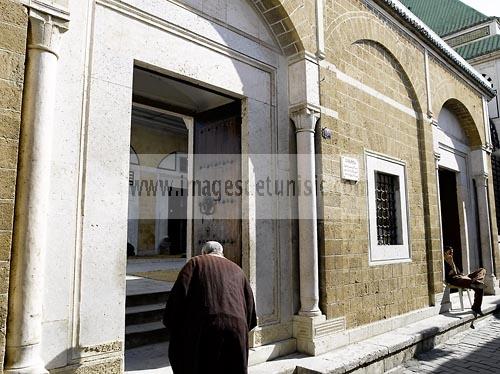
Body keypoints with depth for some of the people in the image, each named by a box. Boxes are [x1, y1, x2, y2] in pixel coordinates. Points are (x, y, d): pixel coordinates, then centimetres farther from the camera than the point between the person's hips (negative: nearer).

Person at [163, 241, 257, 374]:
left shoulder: (196, 262, 12)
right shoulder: (237, 270, 23)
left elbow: (179, 292, -2)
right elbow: (250, 303, 20)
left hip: (203, 329, -3)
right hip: (237, 328, 3)